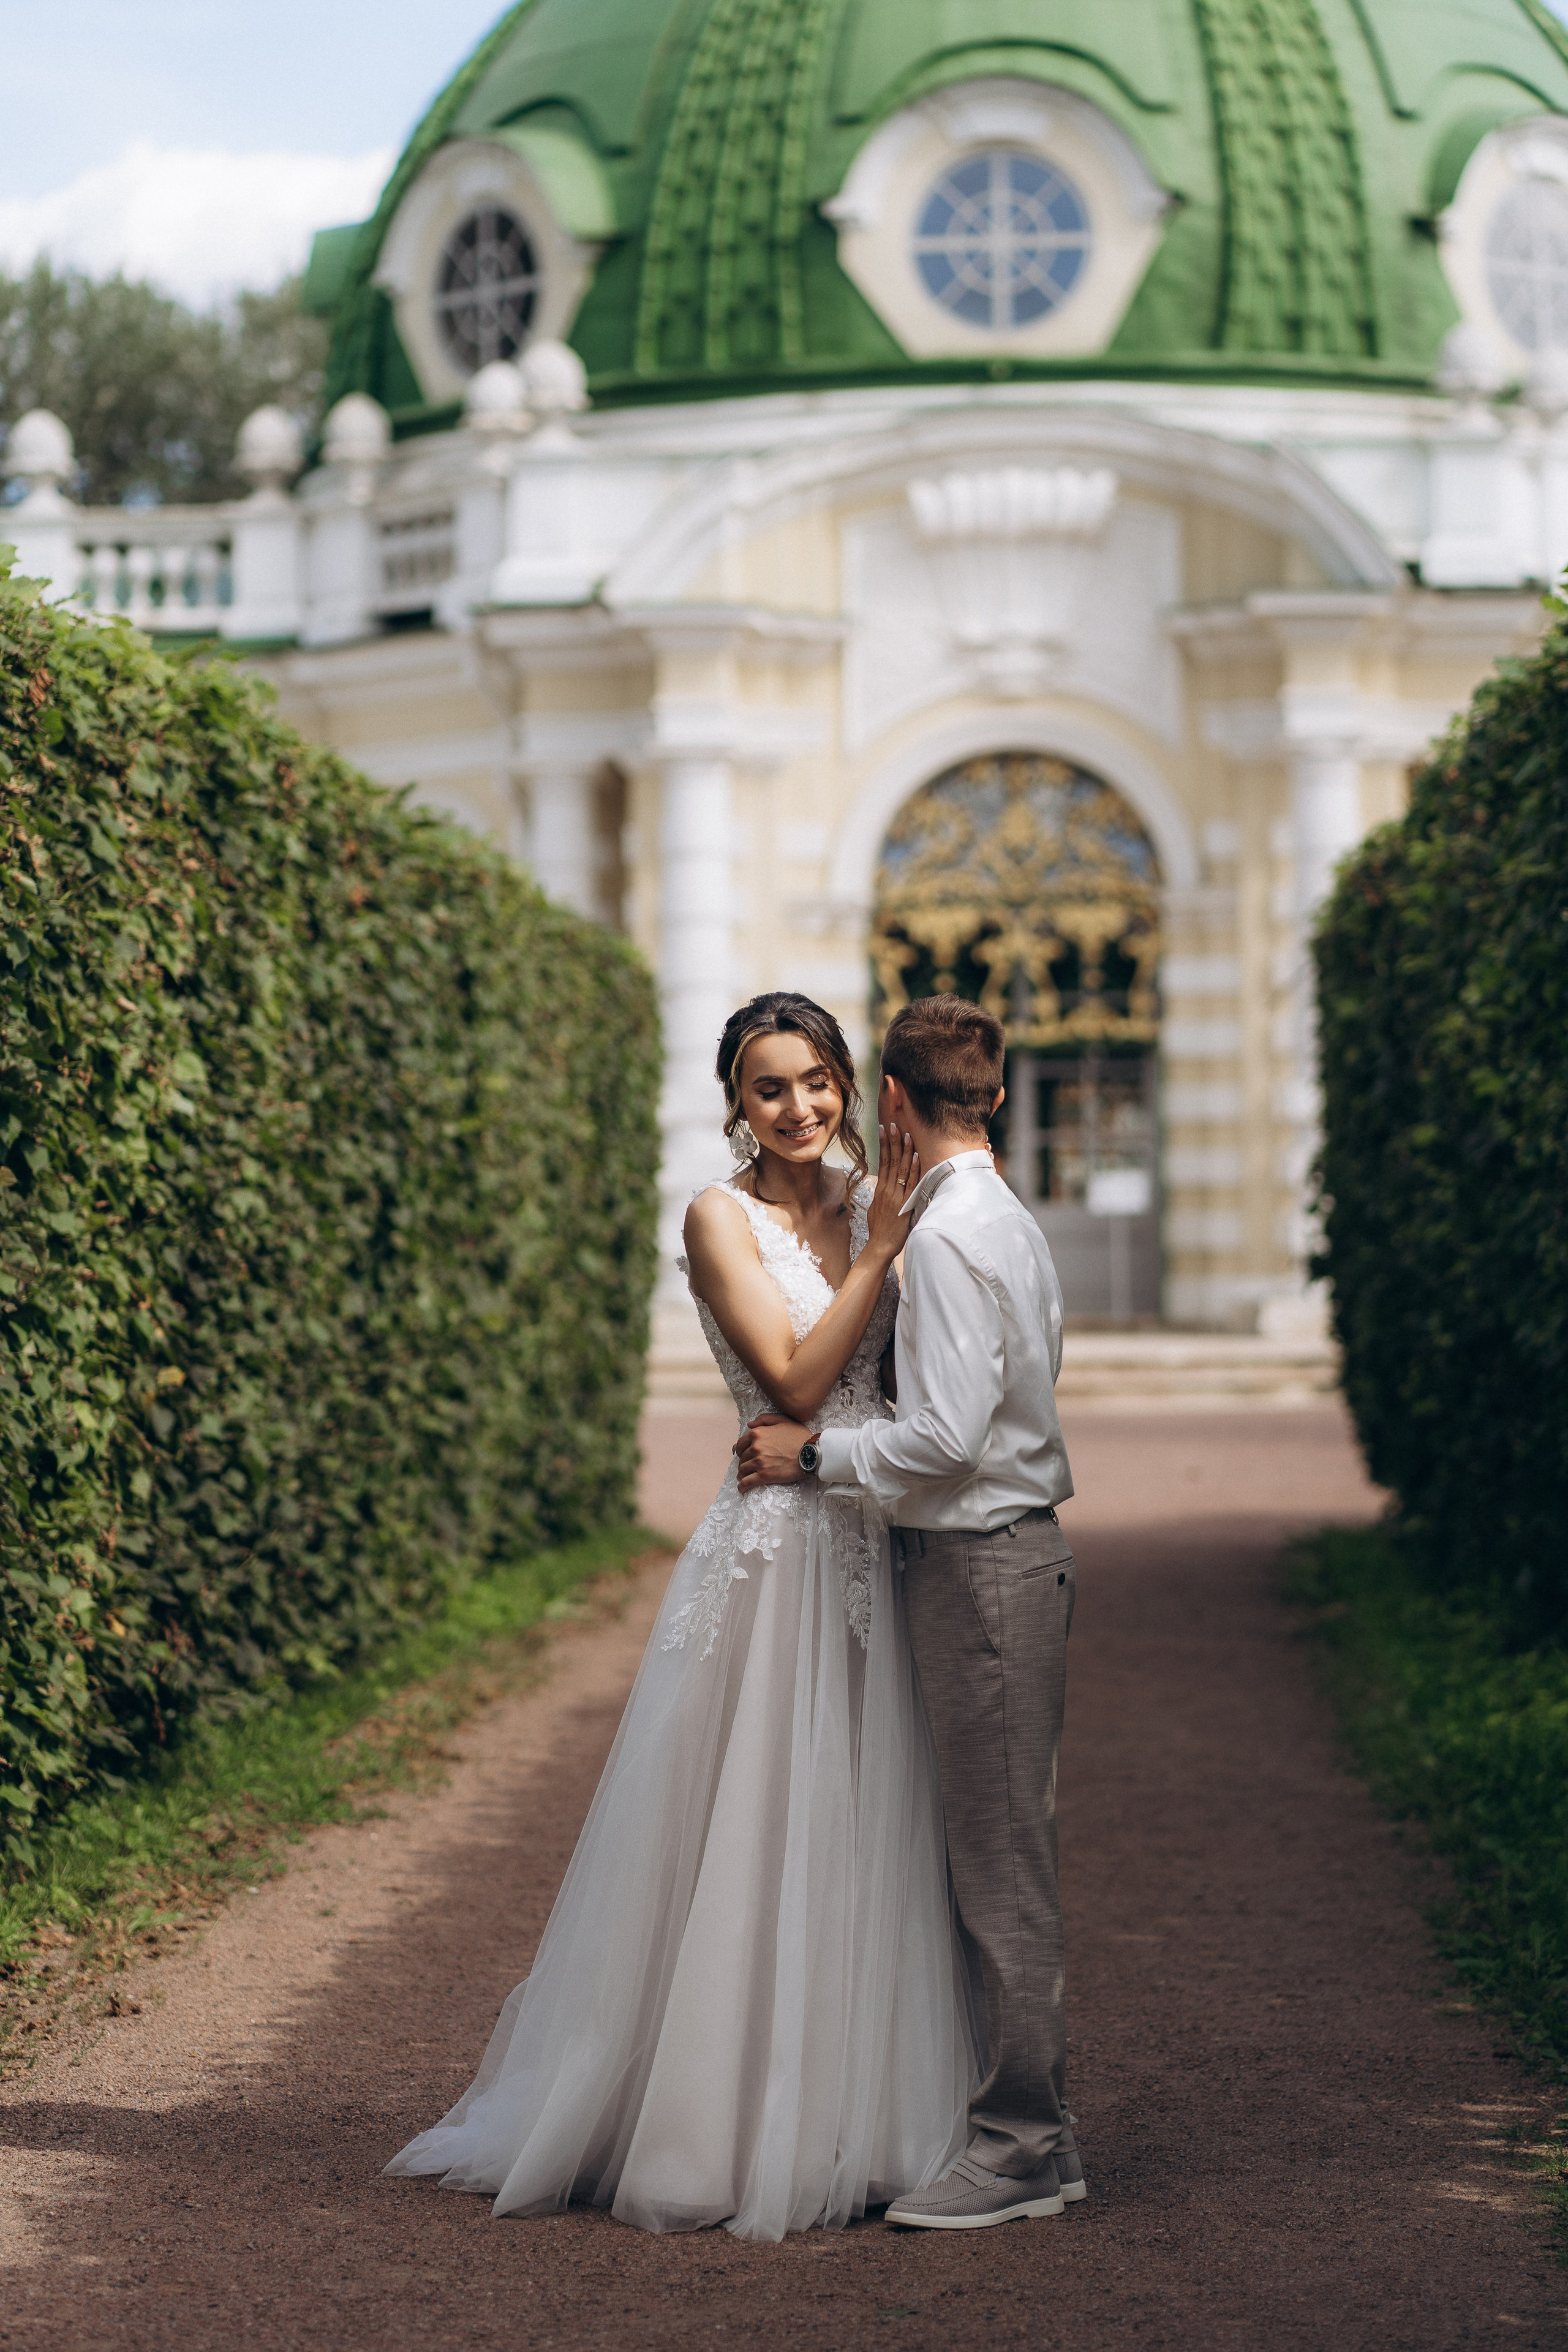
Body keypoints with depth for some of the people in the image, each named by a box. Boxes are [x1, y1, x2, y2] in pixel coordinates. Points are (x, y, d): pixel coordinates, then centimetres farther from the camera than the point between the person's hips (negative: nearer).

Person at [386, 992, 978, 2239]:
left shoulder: (866, 1201, 10)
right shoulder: (723, 1218, -7)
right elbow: (797, 1381, -15)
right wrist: (881, 1245, -14)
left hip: (875, 1554, 6)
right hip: (778, 1552, -6)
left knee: (862, 1841, 10)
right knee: (752, 1840, -2)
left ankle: (846, 2123, 21)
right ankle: (724, 2129, 9)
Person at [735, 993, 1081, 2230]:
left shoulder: (948, 1230, -16)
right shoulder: (1012, 1219, 14)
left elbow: (950, 1433, -22)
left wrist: (817, 1452, -9)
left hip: (983, 1564, -10)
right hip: (1015, 1545, 10)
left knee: (999, 1869, -4)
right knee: (1007, 1860, 14)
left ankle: (1022, 2150, 2)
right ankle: (1034, 2122, 21)